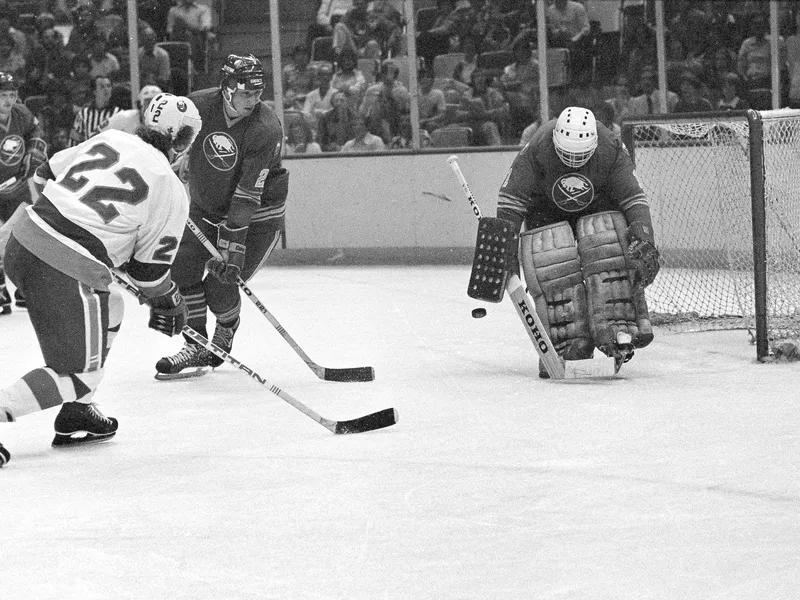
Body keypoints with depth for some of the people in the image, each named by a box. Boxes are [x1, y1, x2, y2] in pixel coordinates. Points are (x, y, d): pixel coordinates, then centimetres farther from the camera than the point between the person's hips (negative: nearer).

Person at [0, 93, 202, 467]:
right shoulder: (172, 193, -3)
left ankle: (76, 416, 30)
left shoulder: (108, 139, 12)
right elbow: (149, 268, 2)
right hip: (69, 274, -8)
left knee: (109, 309, 29)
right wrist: (169, 304, 21)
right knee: (81, 373, 4)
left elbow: (44, 176, 20)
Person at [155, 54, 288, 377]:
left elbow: (247, 196, -30)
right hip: (204, 207, 5)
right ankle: (197, 346, 5)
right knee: (181, 267, -9)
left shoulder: (266, 129, -27)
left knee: (221, 286, -10)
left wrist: (232, 244, -33)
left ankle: (227, 328, 25)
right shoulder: (199, 105, -17)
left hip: (257, 216, -5)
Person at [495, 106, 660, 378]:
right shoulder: (538, 149, -30)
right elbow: (511, 200, -22)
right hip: (545, 207, -1)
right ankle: (568, 344, -21)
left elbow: (633, 199, -19)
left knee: (607, 244, -28)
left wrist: (644, 243, -30)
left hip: (597, 207, 1)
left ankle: (616, 330, -28)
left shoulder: (610, 149, -26)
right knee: (550, 260, -25)